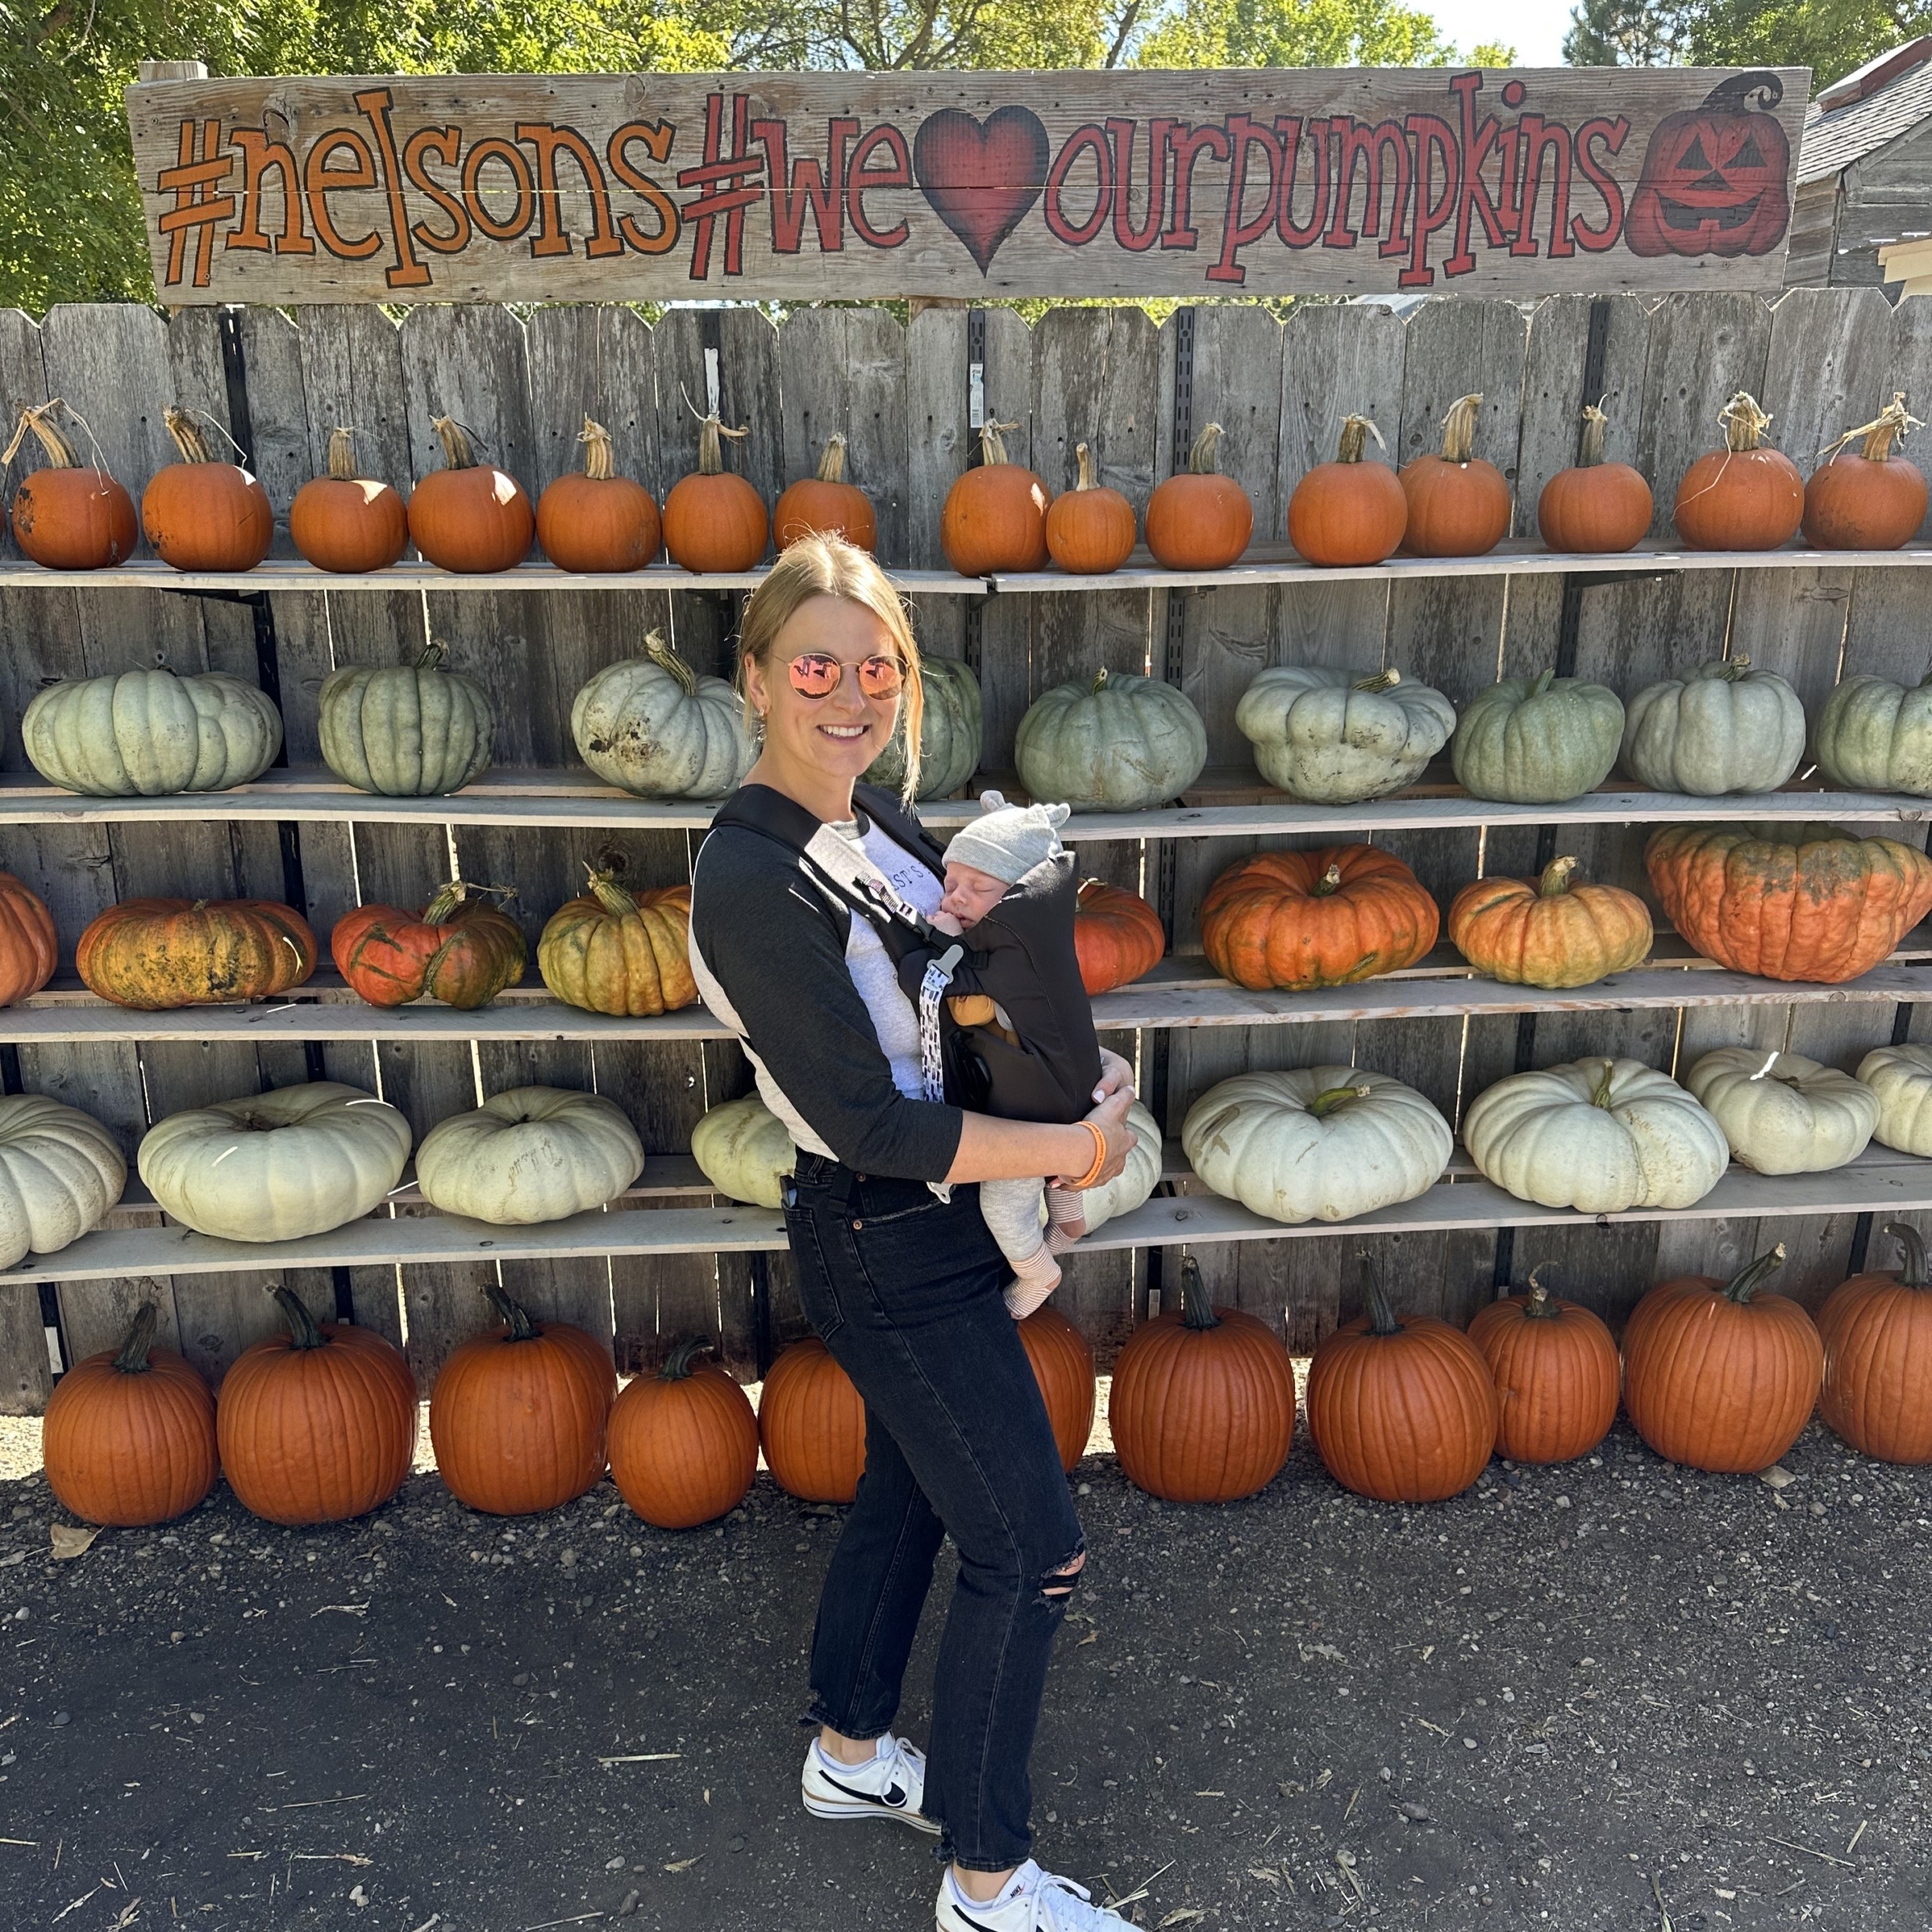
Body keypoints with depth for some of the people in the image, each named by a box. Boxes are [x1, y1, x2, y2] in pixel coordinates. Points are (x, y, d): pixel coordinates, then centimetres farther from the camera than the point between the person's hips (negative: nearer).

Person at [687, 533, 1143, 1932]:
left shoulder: (876, 821, 2)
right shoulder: (752, 882, -25)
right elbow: (874, 1125, -26)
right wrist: (1075, 1148, -17)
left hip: (929, 1233, 9)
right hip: (892, 1254, -9)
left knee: (911, 1490, 24)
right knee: (1031, 1551, 3)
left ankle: (852, 1754, 48)